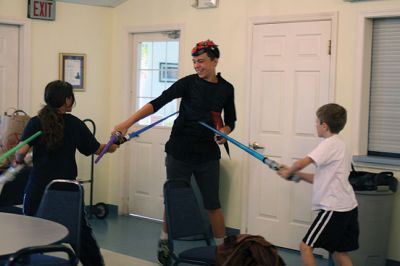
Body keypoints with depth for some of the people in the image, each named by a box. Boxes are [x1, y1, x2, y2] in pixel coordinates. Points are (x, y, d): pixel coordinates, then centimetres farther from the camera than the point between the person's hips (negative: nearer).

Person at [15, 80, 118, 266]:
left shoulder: (35, 122, -3)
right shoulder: (75, 124, 1)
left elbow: (21, 151, -13)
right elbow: (97, 148, 9)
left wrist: (18, 160, 9)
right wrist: (112, 147, 29)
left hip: (38, 188, 0)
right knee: (81, 231, 11)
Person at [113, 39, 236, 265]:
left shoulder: (226, 88, 3)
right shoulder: (188, 83, -6)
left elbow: (231, 121, 13)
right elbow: (158, 103, -16)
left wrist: (225, 131, -11)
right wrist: (128, 123, -26)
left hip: (208, 155, 1)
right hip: (180, 152, -1)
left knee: (213, 204, 4)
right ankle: (165, 242, 29)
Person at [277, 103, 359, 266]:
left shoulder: (330, 144, -13)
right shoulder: (338, 145, 16)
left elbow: (301, 163, -26)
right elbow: (320, 179, 18)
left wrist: (289, 172, -5)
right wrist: (293, 173, 11)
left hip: (334, 208, -10)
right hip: (347, 207, 10)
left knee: (305, 246, -1)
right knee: (340, 252, 15)